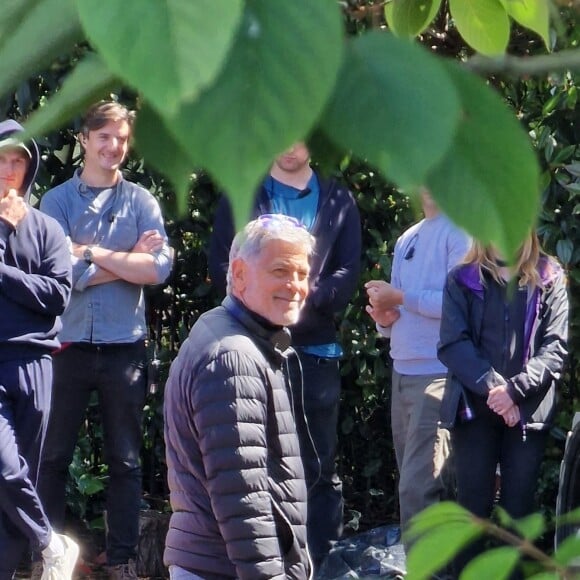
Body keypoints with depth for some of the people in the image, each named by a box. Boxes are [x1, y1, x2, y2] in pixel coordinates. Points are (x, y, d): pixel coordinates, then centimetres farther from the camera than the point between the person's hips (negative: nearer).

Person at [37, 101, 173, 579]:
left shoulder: (141, 202, 5)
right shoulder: (57, 200, 2)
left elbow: (159, 268, -9)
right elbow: (63, 272, -11)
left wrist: (94, 254, -11)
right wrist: (130, 260, -8)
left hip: (124, 346, 1)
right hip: (68, 343, -1)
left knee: (125, 459, 7)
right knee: (53, 456, 5)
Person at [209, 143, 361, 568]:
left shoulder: (338, 201, 13)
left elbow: (349, 272, 3)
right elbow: (221, 267, 3)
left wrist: (307, 297, -15)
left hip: (316, 348, 0)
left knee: (320, 463, 2)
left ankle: (325, 561, 5)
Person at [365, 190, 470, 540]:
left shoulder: (461, 229, -7)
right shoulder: (407, 240, 19)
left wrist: (399, 297, -10)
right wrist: (387, 318, 1)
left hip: (439, 376, -9)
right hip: (403, 374, 9)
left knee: (418, 490, -14)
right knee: (414, 485, 12)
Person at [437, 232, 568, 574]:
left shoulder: (550, 279, 6)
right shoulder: (463, 280, 7)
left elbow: (555, 347, -2)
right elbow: (452, 344, -2)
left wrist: (514, 388, -15)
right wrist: (490, 386, -15)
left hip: (528, 410, 0)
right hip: (474, 407, 0)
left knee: (519, 504, 3)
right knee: (473, 501, 2)